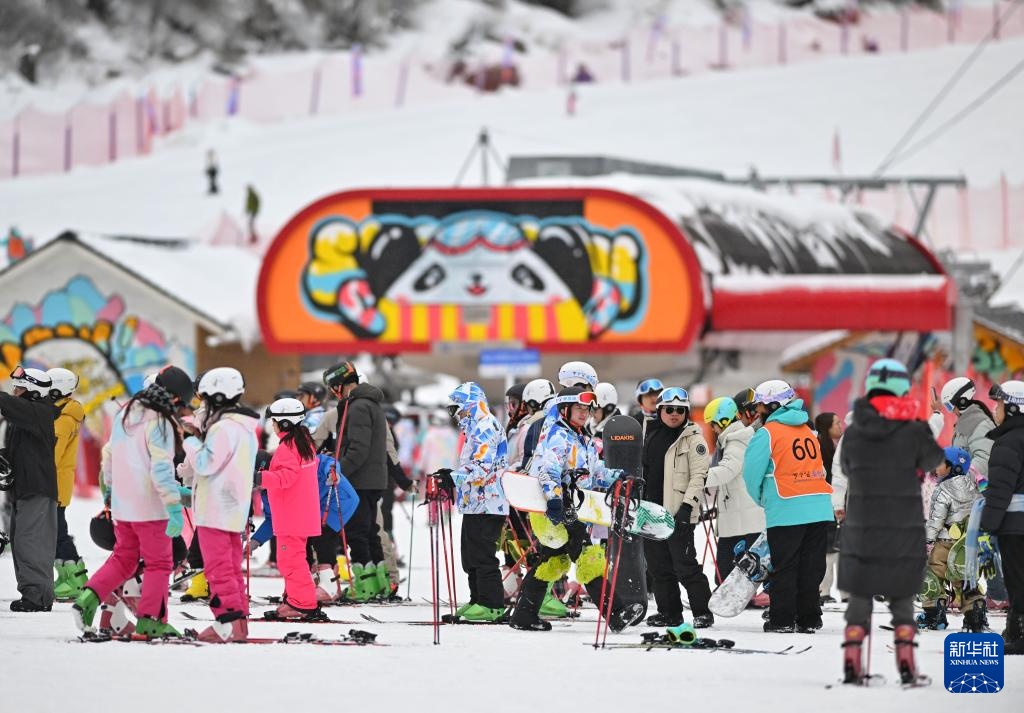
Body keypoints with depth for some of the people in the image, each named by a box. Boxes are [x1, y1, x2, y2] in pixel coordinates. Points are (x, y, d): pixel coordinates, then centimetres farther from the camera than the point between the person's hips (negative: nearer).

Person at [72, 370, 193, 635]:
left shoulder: (125, 414, 8)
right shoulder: (159, 424, -17)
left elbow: (109, 454, 19)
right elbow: (161, 469, -24)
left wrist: (108, 488, 32)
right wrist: (174, 507, -25)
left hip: (121, 505, 7)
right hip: (150, 506, -7)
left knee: (123, 559, 18)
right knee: (158, 563, 5)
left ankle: (88, 600, 3)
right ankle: (149, 620, 6)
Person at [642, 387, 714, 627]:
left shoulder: (693, 438, -4)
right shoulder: (650, 435, 15)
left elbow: (699, 475, -10)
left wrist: (688, 505, -18)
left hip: (678, 514, -7)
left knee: (685, 566, -8)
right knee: (659, 566, 9)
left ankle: (703, 613, -2)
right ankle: (669, 612, 18)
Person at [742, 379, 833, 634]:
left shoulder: (767, 433, -5)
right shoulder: (807, 430, 15)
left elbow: (752, 473, -3)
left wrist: (761, 500, 17)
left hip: (787, 510, -6)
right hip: (819, 508, 6)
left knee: (784, 567, 1)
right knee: (811, 567, 9)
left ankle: (782, 619, 1)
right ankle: (809, 619, 10)